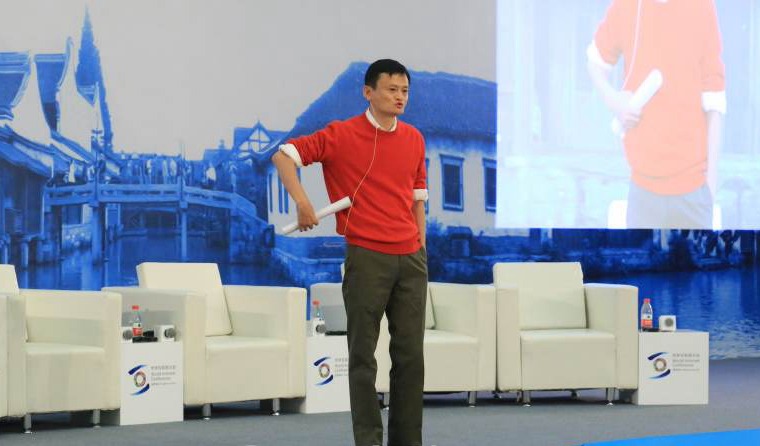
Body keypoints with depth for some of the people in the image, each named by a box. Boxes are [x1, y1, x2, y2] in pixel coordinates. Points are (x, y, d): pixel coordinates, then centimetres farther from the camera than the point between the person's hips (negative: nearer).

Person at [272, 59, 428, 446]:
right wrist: (301, 201, -17)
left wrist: (421, 251, 13)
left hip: (410, 258, 5)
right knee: (363, 355, 0)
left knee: (411, 354, 6)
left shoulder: (414, 139, 11)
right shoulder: (342, 135, -4)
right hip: (367, 258, -5)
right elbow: (283, 156, -5)